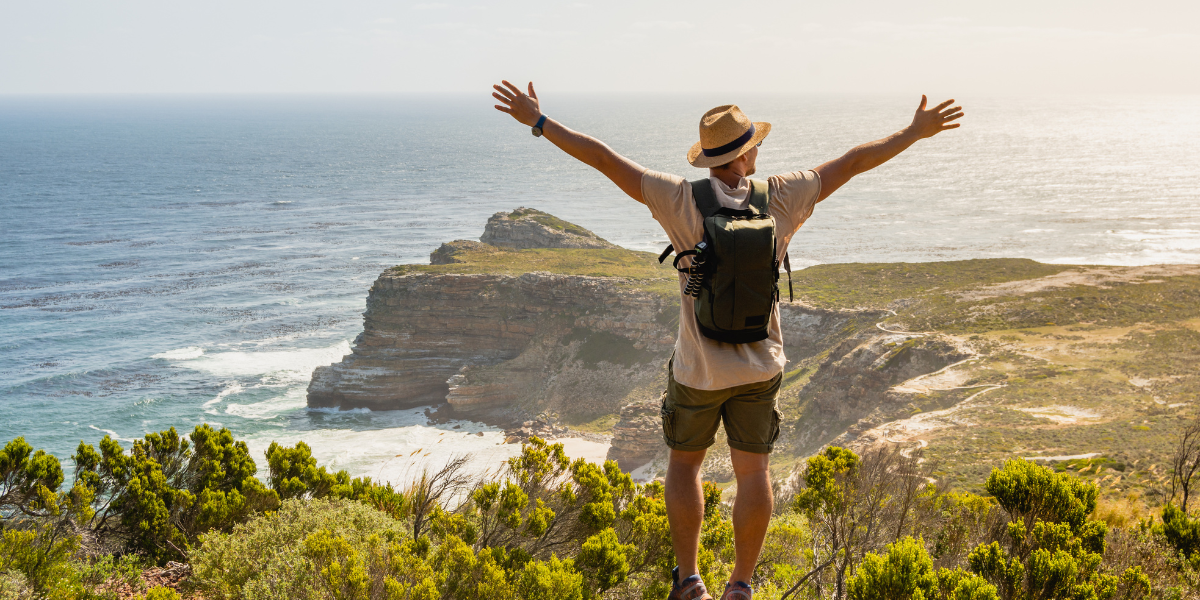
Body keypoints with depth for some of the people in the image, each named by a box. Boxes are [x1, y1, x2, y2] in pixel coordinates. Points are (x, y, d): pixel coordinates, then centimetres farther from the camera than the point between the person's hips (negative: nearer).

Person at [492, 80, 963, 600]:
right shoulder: (780, 199, -10)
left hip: (698, 370, -1)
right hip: (760, 366, 1)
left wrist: (538, 122, -10)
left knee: (684, 463, 17)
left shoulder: (682, 201, -16)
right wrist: (918, 131, 10)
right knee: (753, 472, 12)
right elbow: (853, 162, 0)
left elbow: (604, 159, -16)